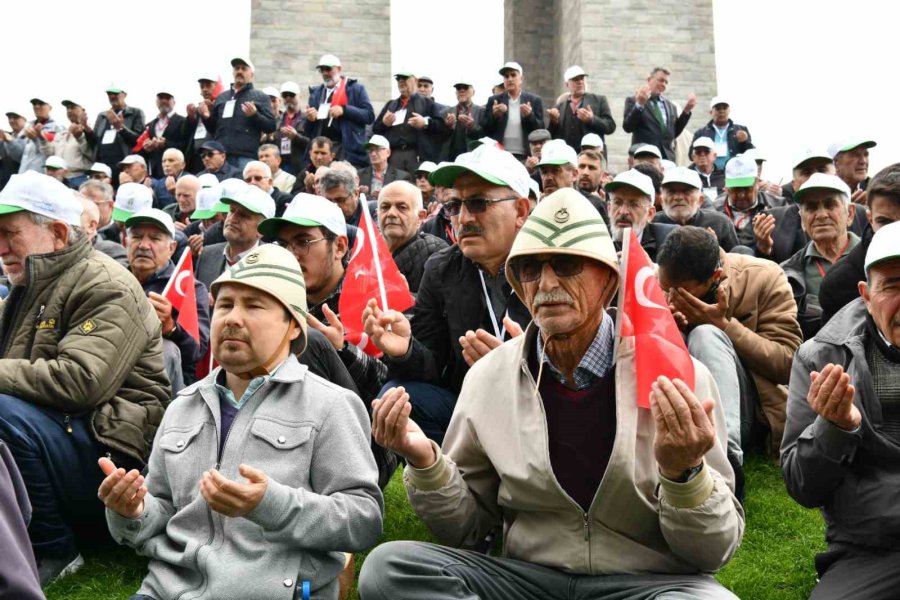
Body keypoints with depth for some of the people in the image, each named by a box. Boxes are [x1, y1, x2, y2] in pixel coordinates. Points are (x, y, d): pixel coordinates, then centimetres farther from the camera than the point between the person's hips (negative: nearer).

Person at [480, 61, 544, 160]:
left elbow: (540, 130, 3)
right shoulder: (494, 100, 9)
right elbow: (484, 129, 5)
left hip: (526, 157, 0)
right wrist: (494, 115, -13)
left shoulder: (534, 100, 7)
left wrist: (530, 116, -15)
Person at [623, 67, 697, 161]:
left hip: (667, 156, 4)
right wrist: (639, 104, -18)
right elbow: (627, 127, -8)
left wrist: (687, 110, 11)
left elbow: (674, 133, 17)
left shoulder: (670, 105, 19)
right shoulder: (633, 100, 4)